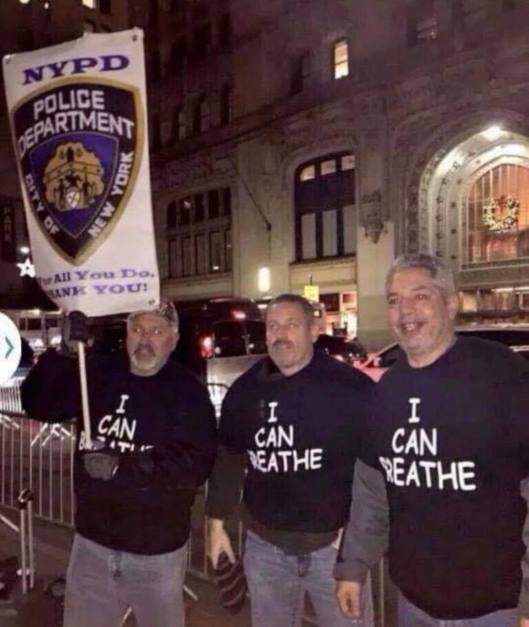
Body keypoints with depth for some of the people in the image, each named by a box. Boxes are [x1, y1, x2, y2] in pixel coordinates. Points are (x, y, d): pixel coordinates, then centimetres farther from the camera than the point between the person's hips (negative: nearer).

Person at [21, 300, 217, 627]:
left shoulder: (188, 392, -11)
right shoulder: (96, 372, 1)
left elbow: (196, 464, -22)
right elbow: (38, 405, -6)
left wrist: (123, 466, -31)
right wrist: (61, 351, -21)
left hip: (157, 552, -3)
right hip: (92, 542, 3)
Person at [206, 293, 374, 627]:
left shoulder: (351, 386, -13)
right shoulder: (244, 391, 1)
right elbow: (227, 460, 9)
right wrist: (217, 524, 11)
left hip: (335, 544, -3)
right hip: (265, 546, 4)